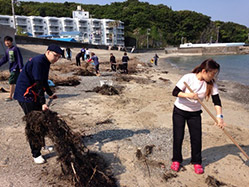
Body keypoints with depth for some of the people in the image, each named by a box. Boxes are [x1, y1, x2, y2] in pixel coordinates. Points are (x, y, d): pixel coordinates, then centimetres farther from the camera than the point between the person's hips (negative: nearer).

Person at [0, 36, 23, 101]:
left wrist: (21, 67, -19)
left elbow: (19, 58, -14)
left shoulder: (15, 49, -10)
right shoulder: (7, 50, 13)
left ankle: (10, 96, -2)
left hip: (15, 68, -8)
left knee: (11, 82, -9)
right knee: (15, 82, 13)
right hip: (12, 69, 8)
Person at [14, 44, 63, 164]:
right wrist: (43, 103, -28)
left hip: (35, 95, 10)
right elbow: (38, 84, -26)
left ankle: (42, 144, 32)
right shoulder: (38, 62, -21)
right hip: (26, 95, -10)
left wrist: (50, 94, 26)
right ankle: (36, 154, 6)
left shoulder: (46, 62, 10)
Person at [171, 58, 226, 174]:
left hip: (195, 113, 3)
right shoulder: (188, 78, -20)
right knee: (178, 137, 2)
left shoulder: (211, 84, -9)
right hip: (179, 111, -3)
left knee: (196, 138, 2)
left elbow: (217, 101, -11)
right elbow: (175, 92, -18)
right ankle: (176, 160, 22)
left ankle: (197, 162, 22)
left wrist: (219, 116, -23)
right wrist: (188, 95, -34)